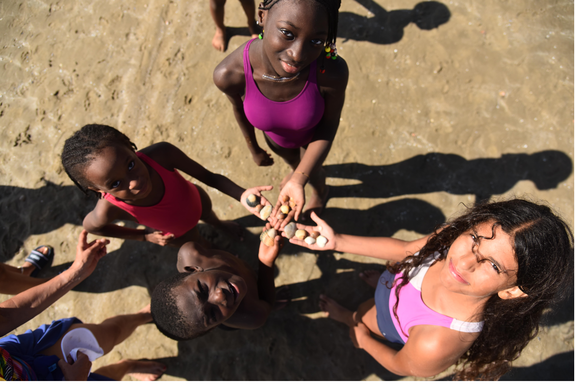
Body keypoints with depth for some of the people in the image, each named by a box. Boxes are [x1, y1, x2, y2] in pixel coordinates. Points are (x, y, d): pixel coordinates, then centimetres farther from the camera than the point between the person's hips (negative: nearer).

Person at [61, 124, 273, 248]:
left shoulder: (161, 153, -44)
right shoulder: (108, 210, -41)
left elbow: (209, 177, -29)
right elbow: (90, 226, -16)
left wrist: (242, 195, -47)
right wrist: (145, 236, -11)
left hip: (194, 199, 1)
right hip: (174, 234, -1)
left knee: (207, 212, 35)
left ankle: (220, 224, 72)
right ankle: (207, 246, 68)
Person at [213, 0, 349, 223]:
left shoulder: (333, 71, -43)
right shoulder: (229, 73, -38)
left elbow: (328, 128, -24)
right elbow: (239, 107, -14)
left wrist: (299, 181, -36)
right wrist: (254, 149, 3)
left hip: (314, 134, -1)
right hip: (275, 136, 2)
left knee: (312, 173, 28)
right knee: (291, 161, 34)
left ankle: (321, 191, 67)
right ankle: (296, 170, 73)